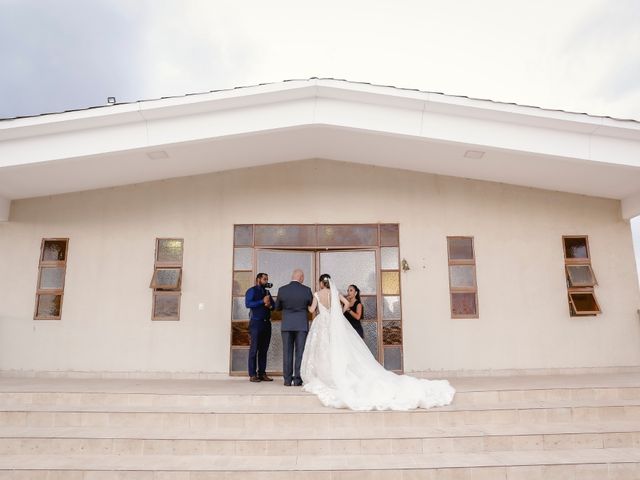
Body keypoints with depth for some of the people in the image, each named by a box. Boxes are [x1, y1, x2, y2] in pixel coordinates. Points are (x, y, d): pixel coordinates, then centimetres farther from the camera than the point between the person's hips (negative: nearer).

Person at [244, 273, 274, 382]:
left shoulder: (267, 292, 20)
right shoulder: (252, 291, 0)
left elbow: (273, 305, 21)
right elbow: (248, 304, -16)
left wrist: (270, 305, -2)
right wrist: (262, 301, -18)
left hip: (267, 323, 6)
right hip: (256, 323, -6)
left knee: (264, 350, 6)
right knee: (254, 349, -4)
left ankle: (262, 373, 11)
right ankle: (252, 375, 0)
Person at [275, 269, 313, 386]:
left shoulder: (282, 290, -3)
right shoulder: (306, 290, -6)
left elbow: (277, 307, 7)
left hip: (286, 325, 1)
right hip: (302, 325, -1)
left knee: (287, 352, 6)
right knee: (300, 352, 4)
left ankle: (287, 380, 7)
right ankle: (298, 379, 4)